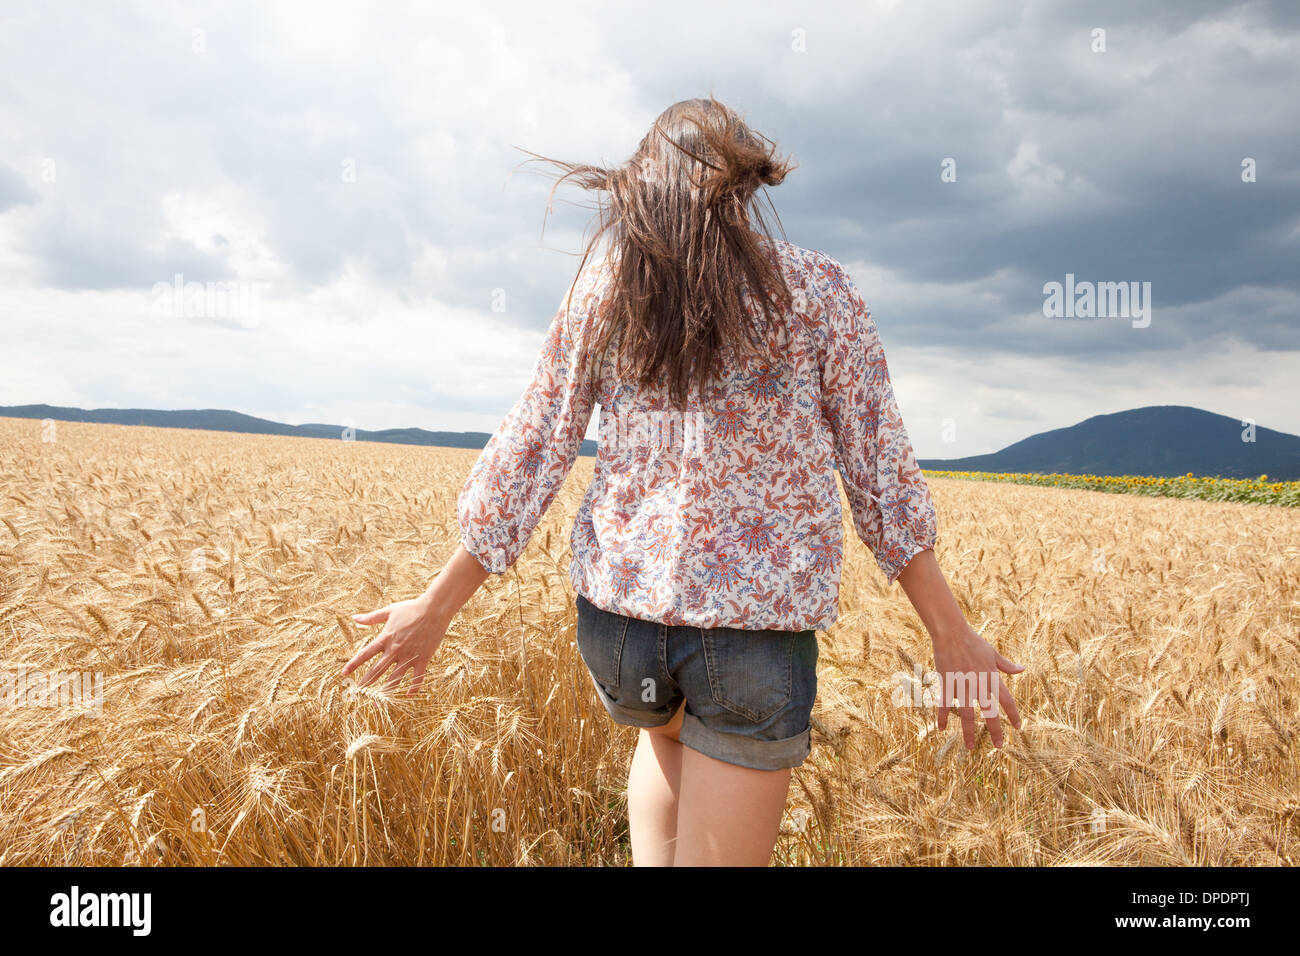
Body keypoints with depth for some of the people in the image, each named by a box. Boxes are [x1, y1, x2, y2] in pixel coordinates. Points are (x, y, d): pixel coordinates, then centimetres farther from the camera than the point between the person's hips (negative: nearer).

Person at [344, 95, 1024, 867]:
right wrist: (954, 636, 5)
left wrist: (437, 607, 9)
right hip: (759, 609, -3)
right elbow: (879, 469, -2)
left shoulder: (606, 284, 3)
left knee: (664, 730, 37)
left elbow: (532, 450, 1)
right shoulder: (820, 290, -1)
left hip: (619, 598, 4)